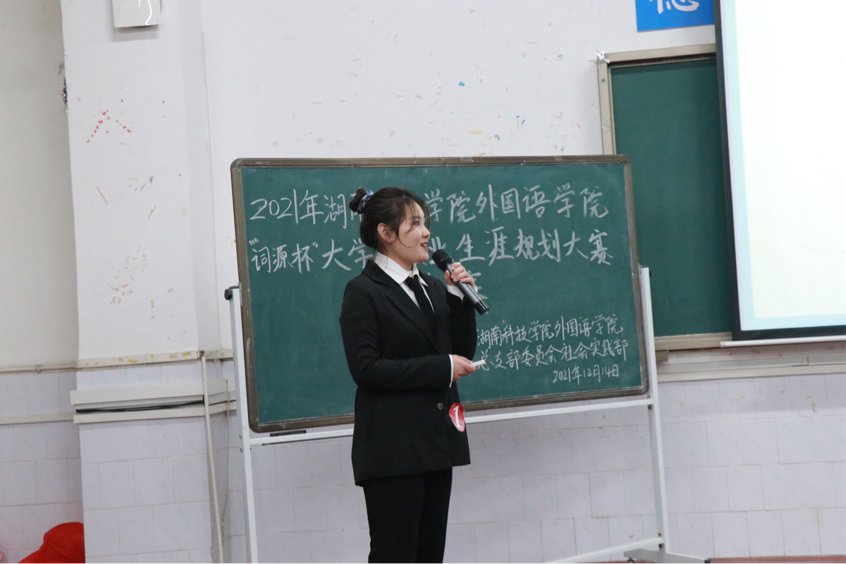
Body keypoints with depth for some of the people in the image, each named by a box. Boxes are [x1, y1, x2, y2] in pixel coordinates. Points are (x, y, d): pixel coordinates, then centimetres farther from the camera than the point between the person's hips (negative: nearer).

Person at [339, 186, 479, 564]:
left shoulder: (431, 287, 13)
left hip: (437, 440, 7)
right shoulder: (363, 292, -9)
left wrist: (459, 297, 1)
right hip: (393, 447, -7)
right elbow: (366, 369, -17)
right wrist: (442, 368, -17)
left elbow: (462, 352, 14)